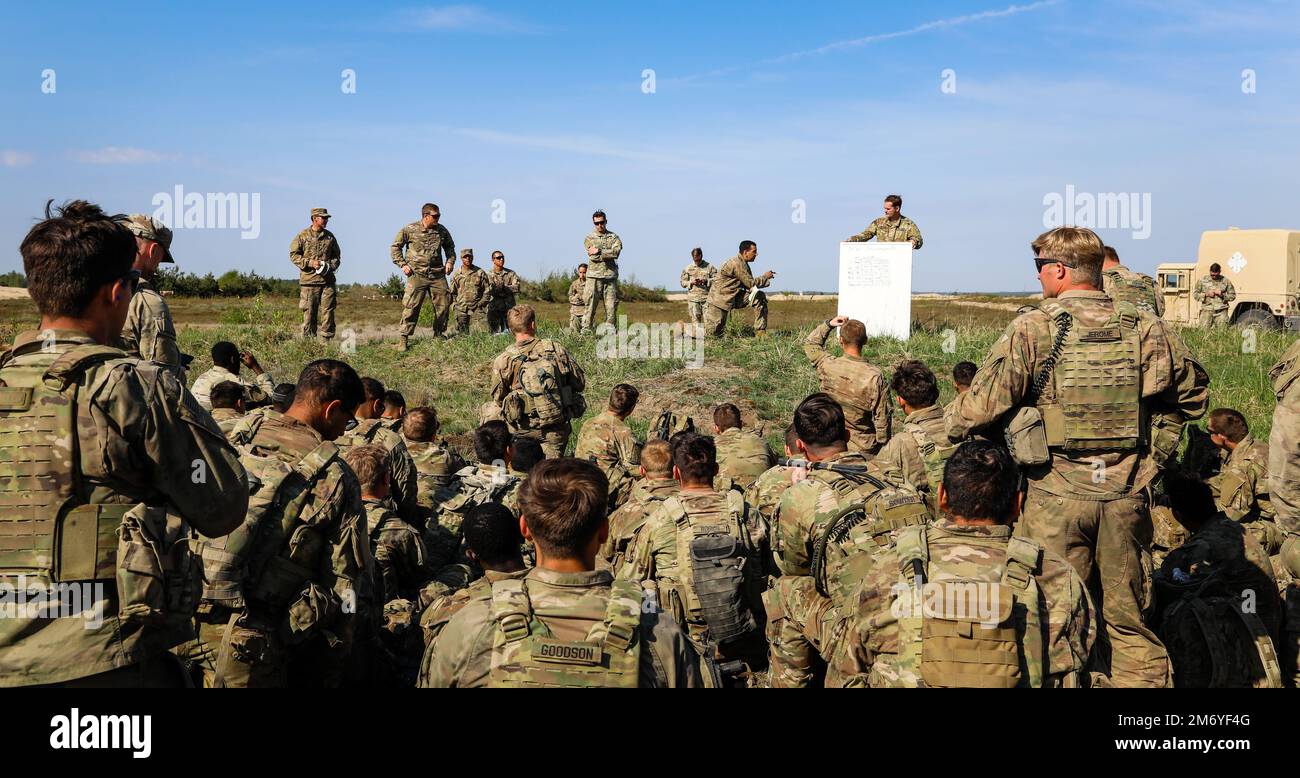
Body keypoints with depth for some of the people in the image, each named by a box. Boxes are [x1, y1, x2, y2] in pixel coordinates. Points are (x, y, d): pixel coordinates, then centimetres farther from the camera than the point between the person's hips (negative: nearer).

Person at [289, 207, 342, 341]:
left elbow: (337, 256, 19)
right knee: (309, 312, -1)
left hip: (327, 280, 3)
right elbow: (293, 255, 2)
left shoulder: (330, 237, 12)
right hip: (308, 281, -3)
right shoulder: (302, 236, 2)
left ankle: (327, 339, 5)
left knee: (328, 311, -1)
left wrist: (331, 266, -1)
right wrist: (309, 262, -11)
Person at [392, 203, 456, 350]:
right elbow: (396, 247, 7)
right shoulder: (410, 230, -2)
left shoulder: (442, 231, 9)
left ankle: (438, 334, 22)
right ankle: (404, 338, -3)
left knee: (444, 304, 3)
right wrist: (403, 264, -2)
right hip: (417, 274, -4)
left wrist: (450, 261, 11)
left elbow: (450, 247, 26)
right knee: (411, 306, -10)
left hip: (437, 274, 4)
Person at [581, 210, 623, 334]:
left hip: (611, 276, 2)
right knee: (590, 305, -4)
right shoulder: (589, 238, 8)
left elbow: (616, 251, -8)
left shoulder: (614, 237, 12)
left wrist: (599, 251, -11)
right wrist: (608, 254, -4)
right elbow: (593, 256, -7)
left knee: (612, 306, 2)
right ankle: (586, 331, -1)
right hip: (594, 276, -2)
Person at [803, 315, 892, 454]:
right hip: (863, 449, -3)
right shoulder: (875, 376, -18)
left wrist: (828, 324, 10)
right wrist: (885, 447, 1)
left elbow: (809, 344, 14)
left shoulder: (827, 365, -10)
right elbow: (883, 417, -12)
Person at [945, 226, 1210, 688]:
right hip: (1127, 494, 4)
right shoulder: (1146, 330, 4)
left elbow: (980, 408, -11)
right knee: (1128, 620, 15)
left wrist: (952, 423, 9)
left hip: (1057, 495, -4)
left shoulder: (1033, 330, -9)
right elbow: (1191, 396, 15)